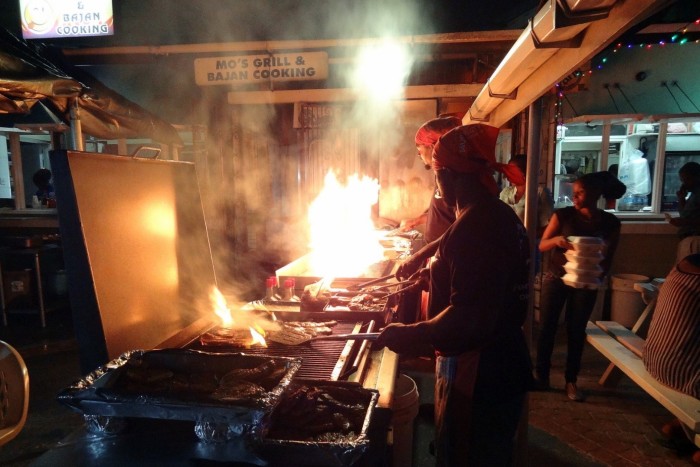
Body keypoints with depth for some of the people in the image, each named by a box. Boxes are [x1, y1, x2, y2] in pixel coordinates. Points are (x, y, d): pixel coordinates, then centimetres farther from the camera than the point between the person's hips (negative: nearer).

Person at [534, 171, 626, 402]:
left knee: (576, 331, 7)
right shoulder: (563, 215, -8)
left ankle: (571, 381, 19)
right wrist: (556, 240, -28)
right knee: (547, 328, 2)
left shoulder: (610, 223, -4)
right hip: (555, 278, 0)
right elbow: (542, 245, -6)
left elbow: (608, 259, 2)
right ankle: (541, 376, 14)